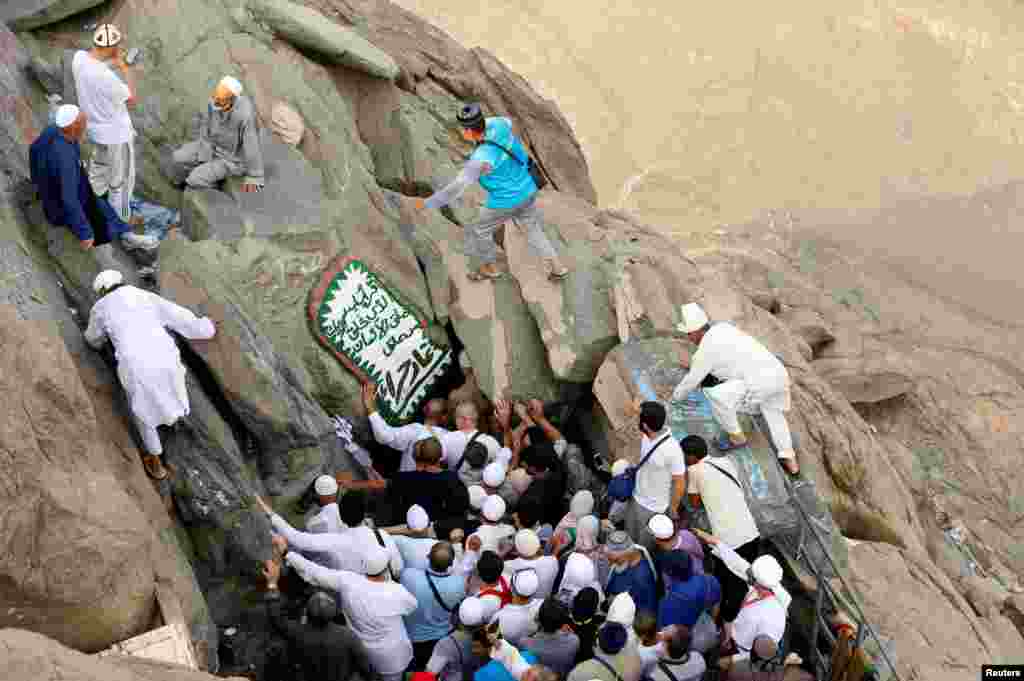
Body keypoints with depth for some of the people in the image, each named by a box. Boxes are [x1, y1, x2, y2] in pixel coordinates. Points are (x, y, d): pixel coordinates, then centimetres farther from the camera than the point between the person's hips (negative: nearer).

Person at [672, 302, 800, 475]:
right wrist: (693, 363, 50)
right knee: (774, 412, 34)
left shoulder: (706, 347, -6)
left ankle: (736, 437, 7)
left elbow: (692, 380, 6)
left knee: (715, 395, -13)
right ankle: (789, 459, 31)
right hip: (779, 373, 9)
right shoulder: (722, 328, 17)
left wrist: (676, 395, 24)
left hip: (760, 382, -9)